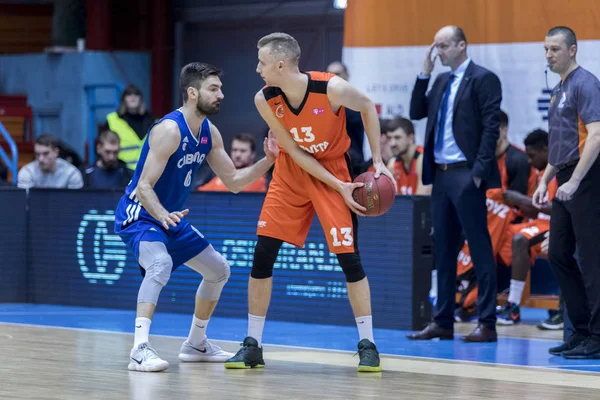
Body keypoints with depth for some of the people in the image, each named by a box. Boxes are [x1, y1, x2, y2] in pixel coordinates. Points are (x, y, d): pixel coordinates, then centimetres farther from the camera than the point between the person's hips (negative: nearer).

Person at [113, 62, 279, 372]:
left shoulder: (209, 133, 2)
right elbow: (144, 186, -28)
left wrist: (268, 160, -6)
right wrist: (163, 215, -46)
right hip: (139, 215, -9)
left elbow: (234, 182, 8)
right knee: (160, 264, -36)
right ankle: (140, 349, -40)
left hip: (171, 217, 9)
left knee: (219, 270, 15)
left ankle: (196, 344, 29)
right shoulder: (169, 130, -24)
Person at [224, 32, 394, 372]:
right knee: (263, 253, -4)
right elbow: (295, 151, -13)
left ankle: (368, 344, 1)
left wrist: (378, 161, -7)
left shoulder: (332, 89, -28)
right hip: (293, 170, 3)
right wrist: (338, 188, -20)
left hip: (335, 168, -3)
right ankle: (253, 346, 5)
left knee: (349, 256, -10)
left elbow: (367, 107, -6)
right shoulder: (265, 100, -19)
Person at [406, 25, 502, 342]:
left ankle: (487, 324, -4)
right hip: (441, 173, 8)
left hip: (466, 174, -8)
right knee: (443, 248, 11)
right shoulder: (441, 81, 17)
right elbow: (416, 113, 13)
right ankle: (443, 321, 16)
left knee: (479, 248, -5)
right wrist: (424, 74, 5)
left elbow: (491, 127, -12)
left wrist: (480, 169, -18)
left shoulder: (483, 79, -7)